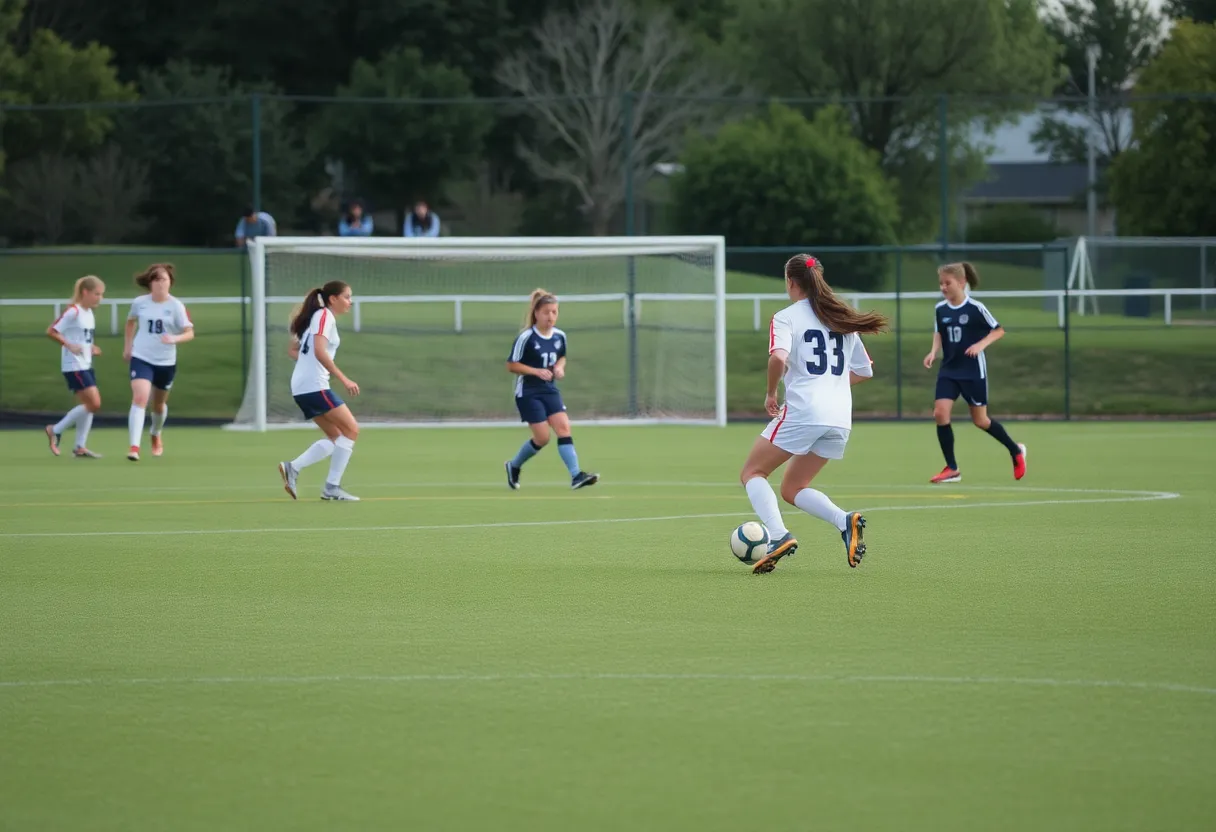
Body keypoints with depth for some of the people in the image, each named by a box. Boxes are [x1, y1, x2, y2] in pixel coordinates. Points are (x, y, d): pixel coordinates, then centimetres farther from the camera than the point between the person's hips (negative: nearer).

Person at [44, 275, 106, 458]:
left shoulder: (88, 312, 12)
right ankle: (56, 430, 0)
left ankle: (80, 448, 13)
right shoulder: (73, 312, -15)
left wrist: (91, 348, 8)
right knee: (93, 404, -12)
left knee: (91, 405, 8)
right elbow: (51, 331, -17)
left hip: (86, 365, 9)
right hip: (74, 366, -9)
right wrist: (69, 345, -22)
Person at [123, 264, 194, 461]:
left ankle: (156, 436, 50)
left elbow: (189, 333, -12)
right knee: (139, 399, -20)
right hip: (141, 358, -1)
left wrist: (175, 339, -32)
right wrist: (127, 345, 16)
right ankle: (134, 447, -25)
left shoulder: (176, 306, -10)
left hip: (166, 362, 1)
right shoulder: (139, 303, -4)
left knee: (159, 404, 19)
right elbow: (131, 321, 19)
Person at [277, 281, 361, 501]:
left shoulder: (318, 317, 20)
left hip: (302, 387, 10)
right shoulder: (325, 316, -8)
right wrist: (344, 380, -23)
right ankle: (332, 487, -7)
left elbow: (292, 350, 26)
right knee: (351, 430, -6)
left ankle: (293, 468, 1)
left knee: (336, 437, 11)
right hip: (314, 386, -10)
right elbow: (320, 351, -22)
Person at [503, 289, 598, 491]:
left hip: (549, 390, 6)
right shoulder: (526, 338, -16)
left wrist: (559, 368, -3)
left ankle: (576, 475, -17)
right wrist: (537, 371, -23)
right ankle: (514, 466, 18)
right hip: (528, 392, -6)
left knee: (564, 428, -11)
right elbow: (511, 365, -12)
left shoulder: (560, 336, 2)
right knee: (542, 438, -8)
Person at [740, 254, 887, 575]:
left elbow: (778, 358, -21)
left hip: (802, 412, -6)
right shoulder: (841, 318, 17)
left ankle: (779, 536, -15)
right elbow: (864, 370, 22)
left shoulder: (785, 318, -2)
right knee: (792, 489, 17)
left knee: (752, 473, 9)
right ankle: (845, 521, -10)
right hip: (841, 417, 6)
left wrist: (770, 394, -5)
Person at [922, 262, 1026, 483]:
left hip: (973, 370, -5)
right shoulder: (940, 309, 1)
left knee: (980, 420, 3)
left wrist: (981, 344, -20)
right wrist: (933, 352, 1)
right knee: (940, 413, -12)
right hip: (949, 369, 5)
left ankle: (1016, 451, 29)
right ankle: (952, 469, -2)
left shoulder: (975, 308, -13)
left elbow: (999, 330, -4)